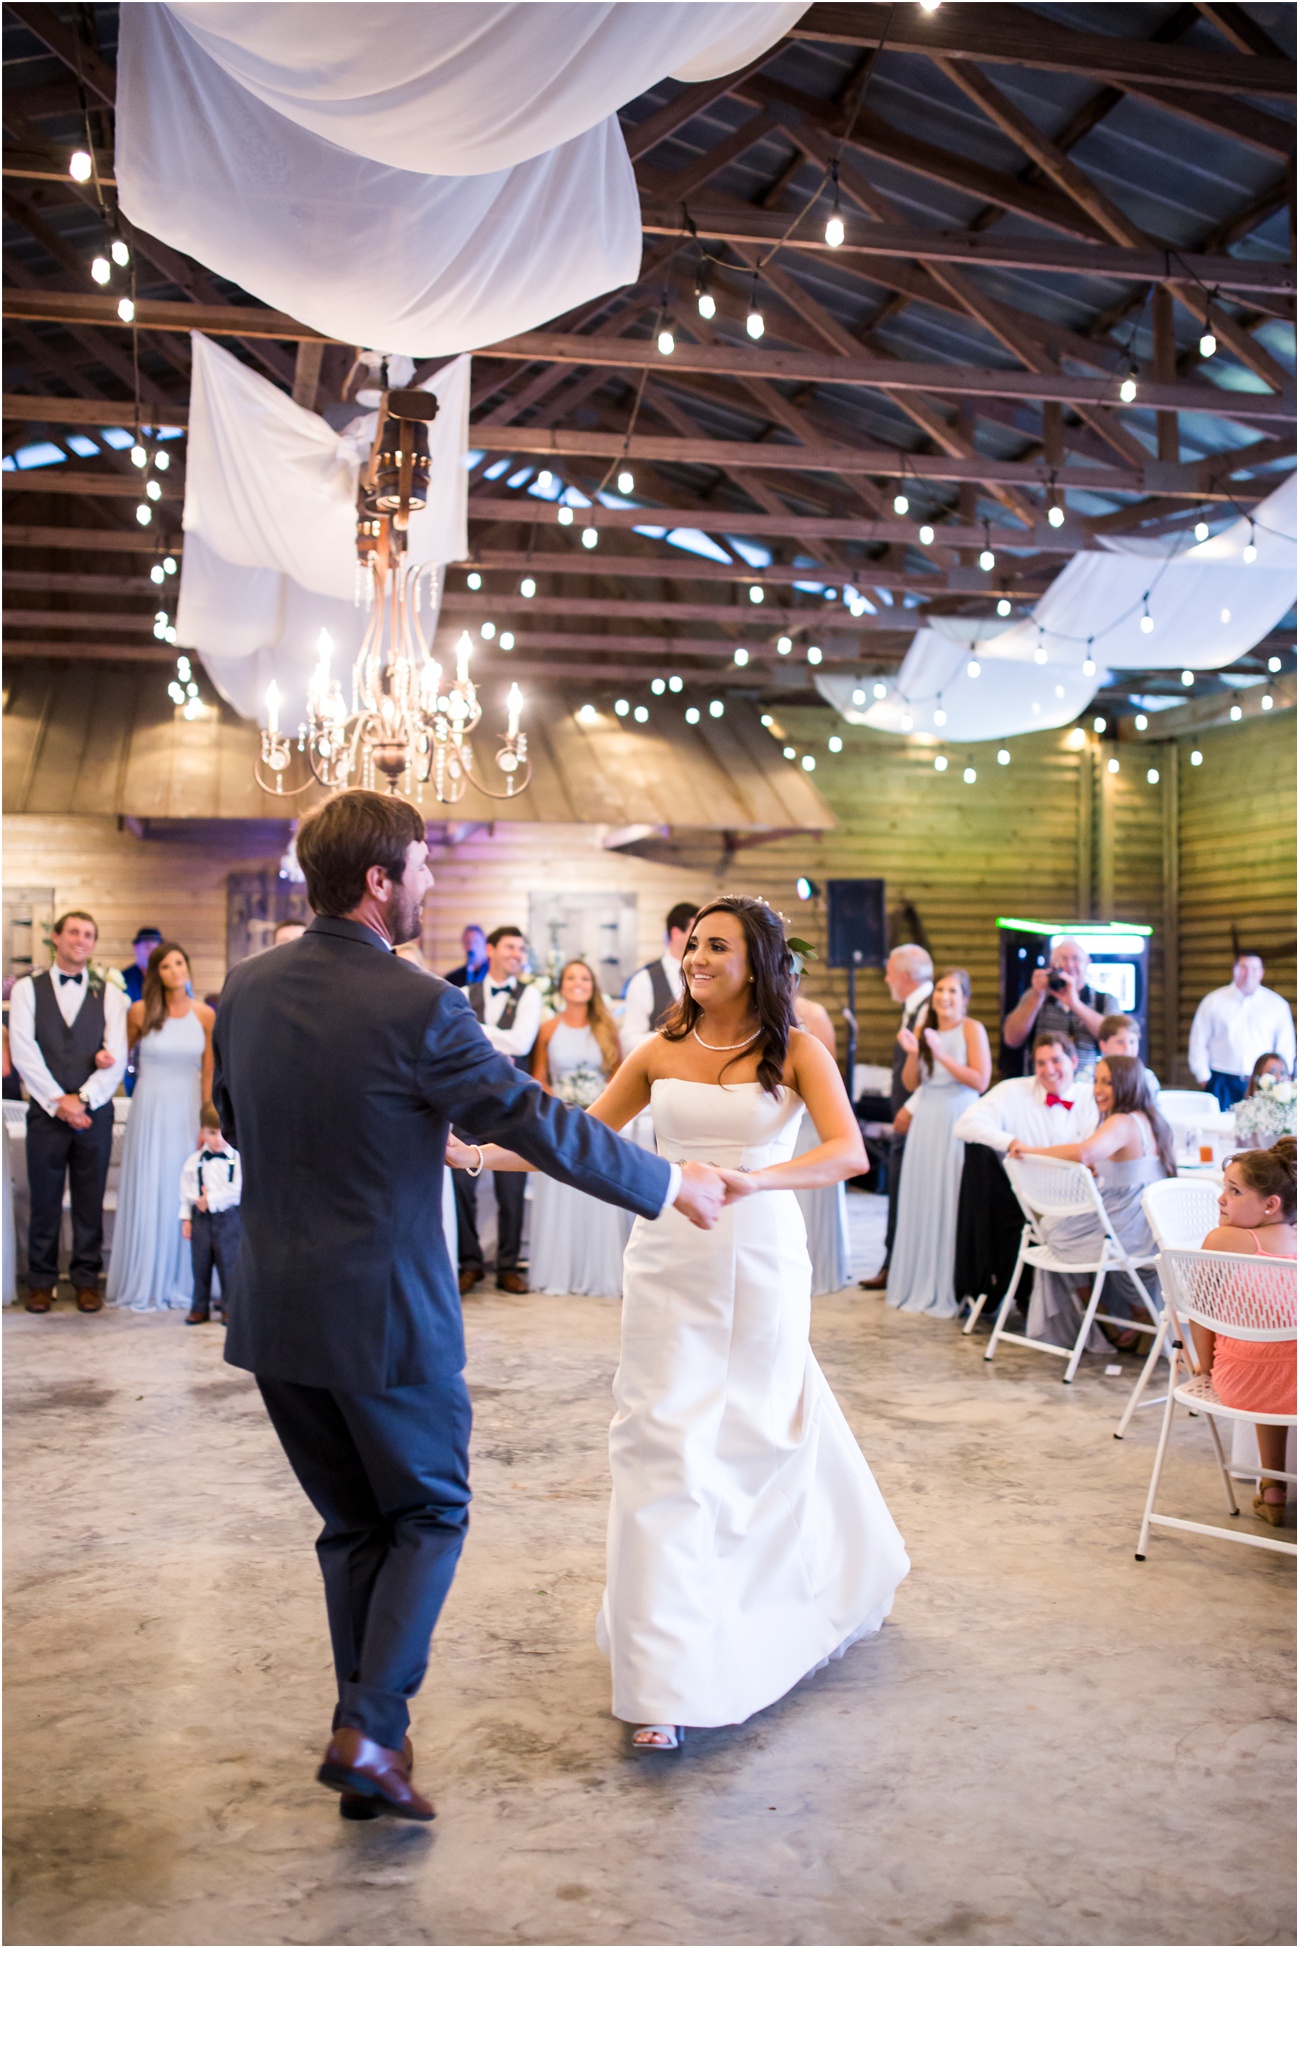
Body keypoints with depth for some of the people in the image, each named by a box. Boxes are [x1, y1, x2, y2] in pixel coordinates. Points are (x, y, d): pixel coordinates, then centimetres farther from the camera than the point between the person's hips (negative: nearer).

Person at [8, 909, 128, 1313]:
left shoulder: (109, 994, 8)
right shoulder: (27, 989, 6)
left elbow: (117, 1058, 0)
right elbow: (23, 1051, -4)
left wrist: (82, 1099, -11)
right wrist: (59, 1101, -11)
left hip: (94, 1113, 1)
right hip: (46, 1111, -1)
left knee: (90, 1203, 5)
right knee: (44, 1202, 4)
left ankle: (86, 1279, 14)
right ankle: (41, 1282, 14)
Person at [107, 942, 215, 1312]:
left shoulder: (204, 1015, 0)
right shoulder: (140, 1012, -3)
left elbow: (208, 1073, 4)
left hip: (188, 1110, 1)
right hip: (150, 1110, -1)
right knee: (148, 1194, 3)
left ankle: (183, 1284, 15)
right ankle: (144, 1285, 14)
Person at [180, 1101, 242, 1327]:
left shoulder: (237, 1159, -7)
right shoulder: (193, 1161, 3)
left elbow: (237, 1190, -13)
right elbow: (185, 1192, 8)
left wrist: (211, 1199, -14)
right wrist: (186, 1218, 4)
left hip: (228, 1217, -3)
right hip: (201, 1218, 3)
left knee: (228, 1263, 1)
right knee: (200, 1264, 10)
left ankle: (229, 1308, 11)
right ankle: (200, 1308, 20)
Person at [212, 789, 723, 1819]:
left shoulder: (247, 987, 2)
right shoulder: (417, 1007, -18)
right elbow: (542, 1124, -14)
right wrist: (675, 1183, -2)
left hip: (276, 1309, 6)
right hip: (384, 1314, -6)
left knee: (352, 1526, 19)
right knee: (429, 1516, 14)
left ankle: (369, 1737, 27)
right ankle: (370, 1731, 5)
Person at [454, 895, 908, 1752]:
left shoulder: (796, 1050, -2)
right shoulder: (660, 1052, 6)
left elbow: (848, 1151, -16)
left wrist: (753, 1178, -33)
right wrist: (477, 1153, -2)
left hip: (761, 1263, -2)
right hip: (669, 1263, 2)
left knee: (763, 1438, 10)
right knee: (666, 1448, -3)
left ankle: (827, 1594, 41)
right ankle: (672, 1681, 3)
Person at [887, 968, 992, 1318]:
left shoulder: (972, 1030, -5)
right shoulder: (922, 1029, 9)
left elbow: (980, 1081, -13)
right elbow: (910, 1084, 10)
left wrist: (942, 1055, -18)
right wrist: (912, 1053, -7)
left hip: (958, 1122, -5)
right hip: (925, 1122, 5)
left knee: (951, 1203, -5)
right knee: (921, 1201, 7)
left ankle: (949, 1291, 4)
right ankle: (918, 1286, 17)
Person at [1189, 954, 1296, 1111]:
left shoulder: (1277, 1004, 7)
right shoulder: (1214, 1001, 5)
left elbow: (1286, 1048, 9)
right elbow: (1198, 1043, 6)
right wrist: (1204, 1077, 1)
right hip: (1222, 1084, 0)